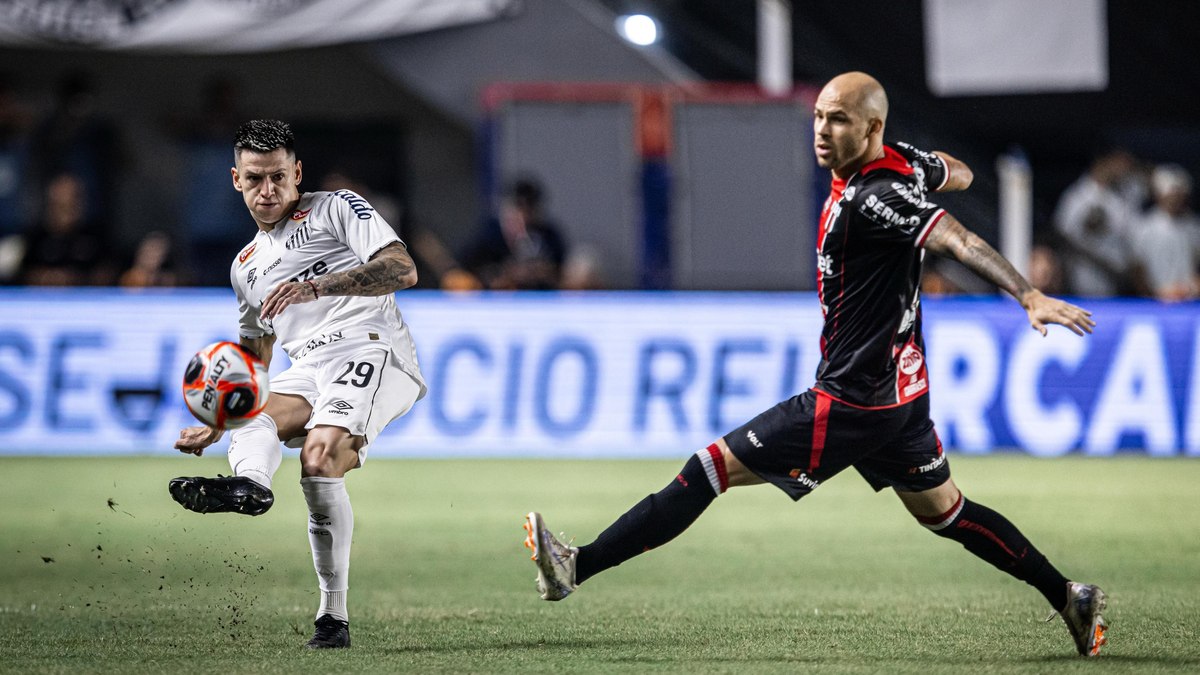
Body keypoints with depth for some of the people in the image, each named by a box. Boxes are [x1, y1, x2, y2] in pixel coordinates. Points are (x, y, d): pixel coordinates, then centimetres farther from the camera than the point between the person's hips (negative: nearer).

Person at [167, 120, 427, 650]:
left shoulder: (337, 208, 10)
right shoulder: (246, 267, 29)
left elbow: (403, 271, -6)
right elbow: (251, 366, 37)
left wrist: (319, 286, -18)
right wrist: (214, 427, 23)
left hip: (372, 351, -7)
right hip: (308, 369, 7)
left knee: (319, 460, -29)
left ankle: (334, 615, -30)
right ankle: (248, 483, -59)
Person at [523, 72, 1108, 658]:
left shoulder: (870, 199, -23)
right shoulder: (902, 161, 4)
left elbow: (957, 239, -32)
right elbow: (957, 173, 25)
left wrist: (1029, 295, -41)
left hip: (851, 405, -10)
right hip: (901, 389, 10)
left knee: (713, 466, -8)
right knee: (943, 512, 24)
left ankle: (576, 567, -7)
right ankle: (1068, 598, 28)